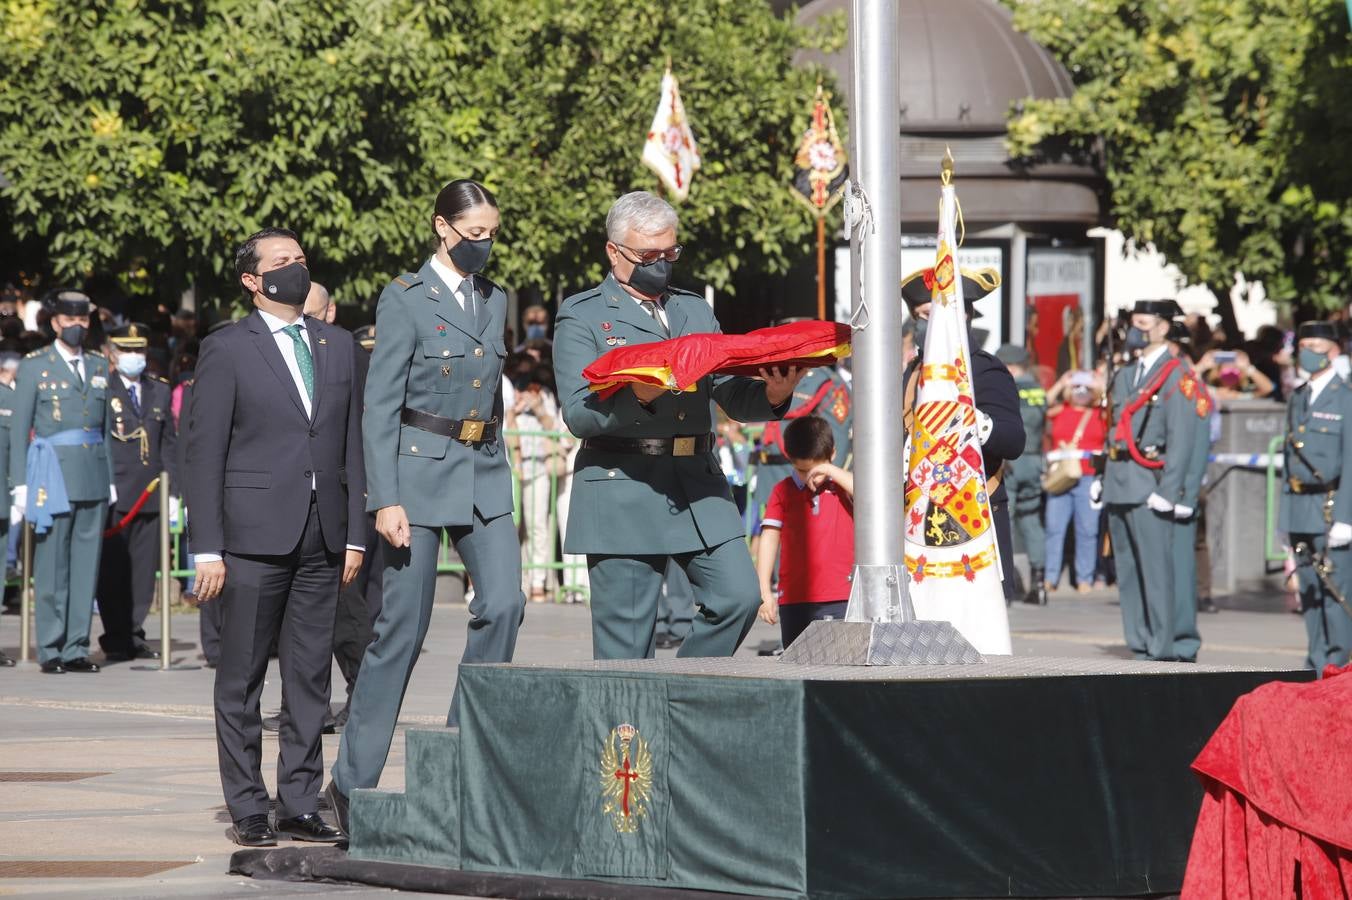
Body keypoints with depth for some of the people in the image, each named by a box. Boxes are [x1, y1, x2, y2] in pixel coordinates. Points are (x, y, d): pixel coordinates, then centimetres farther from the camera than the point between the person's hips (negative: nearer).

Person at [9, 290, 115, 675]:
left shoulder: (98, 365, 14)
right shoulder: (35, 366, 1)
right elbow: (19, 428, 0)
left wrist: (111, 480, 13)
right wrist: (20, 484, -6)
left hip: (94, 474, 4)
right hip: (53, 475, -4)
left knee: (87, 563, 4)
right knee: (52, 564, -4)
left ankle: (77, 648, 8)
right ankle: (51, 650, 0)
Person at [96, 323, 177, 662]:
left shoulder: (160, 391, 16)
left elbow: (169, 443, 17)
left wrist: (174, 490, 10)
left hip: (150, 495, 5)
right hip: (113, 496, -5)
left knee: (144, 570, 5)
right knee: (113, 570, -3)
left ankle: (134, 636, 13)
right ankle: (115, 640, 2)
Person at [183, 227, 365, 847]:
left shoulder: (336, 345, 14)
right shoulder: (226, 349, -1)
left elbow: (352, 443, 15)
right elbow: (202, 451, -4)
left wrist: (355, 534, 8)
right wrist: (207, 548, -10)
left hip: (321, 539, 4)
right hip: (254, 536, -4)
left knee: (311, 677, 5)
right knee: (242, 678, 0)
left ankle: (300, 806, 11)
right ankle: (247, 811, 6)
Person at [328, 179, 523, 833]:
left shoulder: (495, 300, 13)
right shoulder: (405, 298, -5)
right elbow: (379, 406, -9)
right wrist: (385, 500, -16)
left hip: (484, 472, 5)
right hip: (419, 470, -5)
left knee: (502, 602, -14)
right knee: (403, 626, -4)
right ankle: (352, 780, 5)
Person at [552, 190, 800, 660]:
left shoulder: (696, 312, 21)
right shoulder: (582, 316, 4)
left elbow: (732, 397, 15)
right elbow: (578, 414, -8)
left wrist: (772, 394, -8)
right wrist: (638, 397, -26)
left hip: (699, 486, 5)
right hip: (623, 493, -5)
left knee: (739, 595, -8)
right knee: (625, 638, -4)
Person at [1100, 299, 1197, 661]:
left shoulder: (1175, 376, -4)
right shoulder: (1125, 375, 19)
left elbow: (1181, 438, -10)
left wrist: (1168, 491, -16)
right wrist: (1104, 478, 15)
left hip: (1149, 484, -8)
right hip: (1118, 488, 8)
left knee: (1156, 570, -9)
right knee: (1127, 572, 8)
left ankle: (1165, 649, -7)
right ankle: (1140, 645, 13)